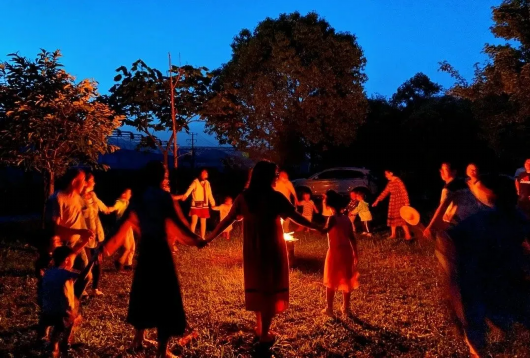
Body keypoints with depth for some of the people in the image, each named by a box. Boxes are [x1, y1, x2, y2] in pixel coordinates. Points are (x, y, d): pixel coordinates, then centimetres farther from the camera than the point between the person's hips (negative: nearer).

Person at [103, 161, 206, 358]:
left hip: (144, 248, 7)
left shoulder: (138, 197, 6)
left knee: (144, 291, 21)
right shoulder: (163, 196, -12)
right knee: (165, 295, 1)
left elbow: (125, 222, 7)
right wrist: (196, 239, -12)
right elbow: (177, 222, -18)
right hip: (160, 248, -6)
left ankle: (139, 338, 34)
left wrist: (110, 244, 16)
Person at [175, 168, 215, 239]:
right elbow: (189, 190, -28)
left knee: (203, 222, 8)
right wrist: (185, 196, -46)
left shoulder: (207, 183, 5)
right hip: (195, 205, -5)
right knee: (194, 222, -11)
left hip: (204, 205, 5)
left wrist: (213, 204, 15)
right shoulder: (195, 182, -10)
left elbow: (210, 195, 13)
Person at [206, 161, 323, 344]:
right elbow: (296, 217, -7)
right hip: (272, 249, -4)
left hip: (252, 250, 4)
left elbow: (228, 220, 0)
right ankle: (264, 333, 13)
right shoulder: (276, 197, -13)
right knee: (270, 287, 7)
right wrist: (318, 228, 5)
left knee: (256, 284, 19)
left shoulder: (244, 197, -2)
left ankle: (259, 326, 31)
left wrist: (209, 237, 10)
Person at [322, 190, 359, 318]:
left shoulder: (333, 218, -14)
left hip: (335, 252, -5)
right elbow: (352, 238, 6)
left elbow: (325, 231, -31)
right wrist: (355, 253, 14)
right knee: (347, 281, 13)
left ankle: (329, 309, 15)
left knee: (331, 281, 9)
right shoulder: (347, 219, 4)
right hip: (347, 252, 5)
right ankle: (346, 309, 20)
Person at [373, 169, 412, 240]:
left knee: (401, 218, -8)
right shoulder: (390, 183, 8)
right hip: (393, 202, 8)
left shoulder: (398, 181, -18)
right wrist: (377, 200, 14)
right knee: (393, 218, 12)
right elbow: (385, 192, 15)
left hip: (399, 202, -8)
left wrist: (406, 203, -21)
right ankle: (393, 234, 21)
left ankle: (408, 235, -1)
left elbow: (404, 192, -19)